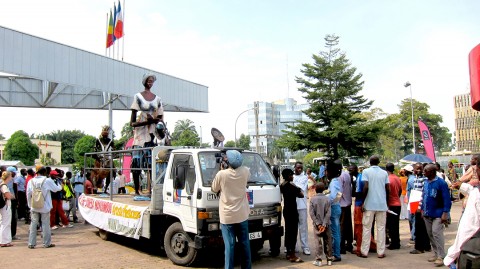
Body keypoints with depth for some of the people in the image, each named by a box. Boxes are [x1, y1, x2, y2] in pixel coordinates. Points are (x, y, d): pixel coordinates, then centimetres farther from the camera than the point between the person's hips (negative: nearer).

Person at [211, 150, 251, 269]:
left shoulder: (221, 174, -16)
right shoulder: (245, 171, -6)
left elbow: (214, 189, 1)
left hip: (227, 216, -3)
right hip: (242, 215, 3)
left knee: (229, 246, 2)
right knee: (245, 244, 14)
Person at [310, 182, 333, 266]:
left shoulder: (312, 199, -5)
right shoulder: (327, 199, -2)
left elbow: (311, 213, -10)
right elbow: (328, 213, -8)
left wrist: (318, 224, -9)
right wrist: (324, 224, -10)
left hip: (317, 224, -1)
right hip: (326, 224, 1)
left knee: (318, 242, 2)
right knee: (328, 242, 10)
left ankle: (318, 260, 1)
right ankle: (329, 259, 17)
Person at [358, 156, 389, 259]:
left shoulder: (366, 171, -3)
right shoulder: (384, 173, 6)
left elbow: (366, 187, -13)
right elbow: (388, 189, 4)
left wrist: (363, 201, -5)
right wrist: (386, 201, 17)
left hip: (369, 204, -2)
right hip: (382, 204, 2)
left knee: (367, 228, 5)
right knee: (381, 228, 9)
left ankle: (364, 252, 8)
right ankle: (381, 252, 11)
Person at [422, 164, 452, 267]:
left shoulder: (441, 183, -13)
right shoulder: (426, 182, 7)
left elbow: (447, 199, -14)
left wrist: (445, 213, -18)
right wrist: (422, 209, 13)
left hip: (438, 214, -7)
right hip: (427, 214, 7)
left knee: (436, 233, -10)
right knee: (430, 234, 11)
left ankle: (441, 257, -2)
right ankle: (436, 254, 23)